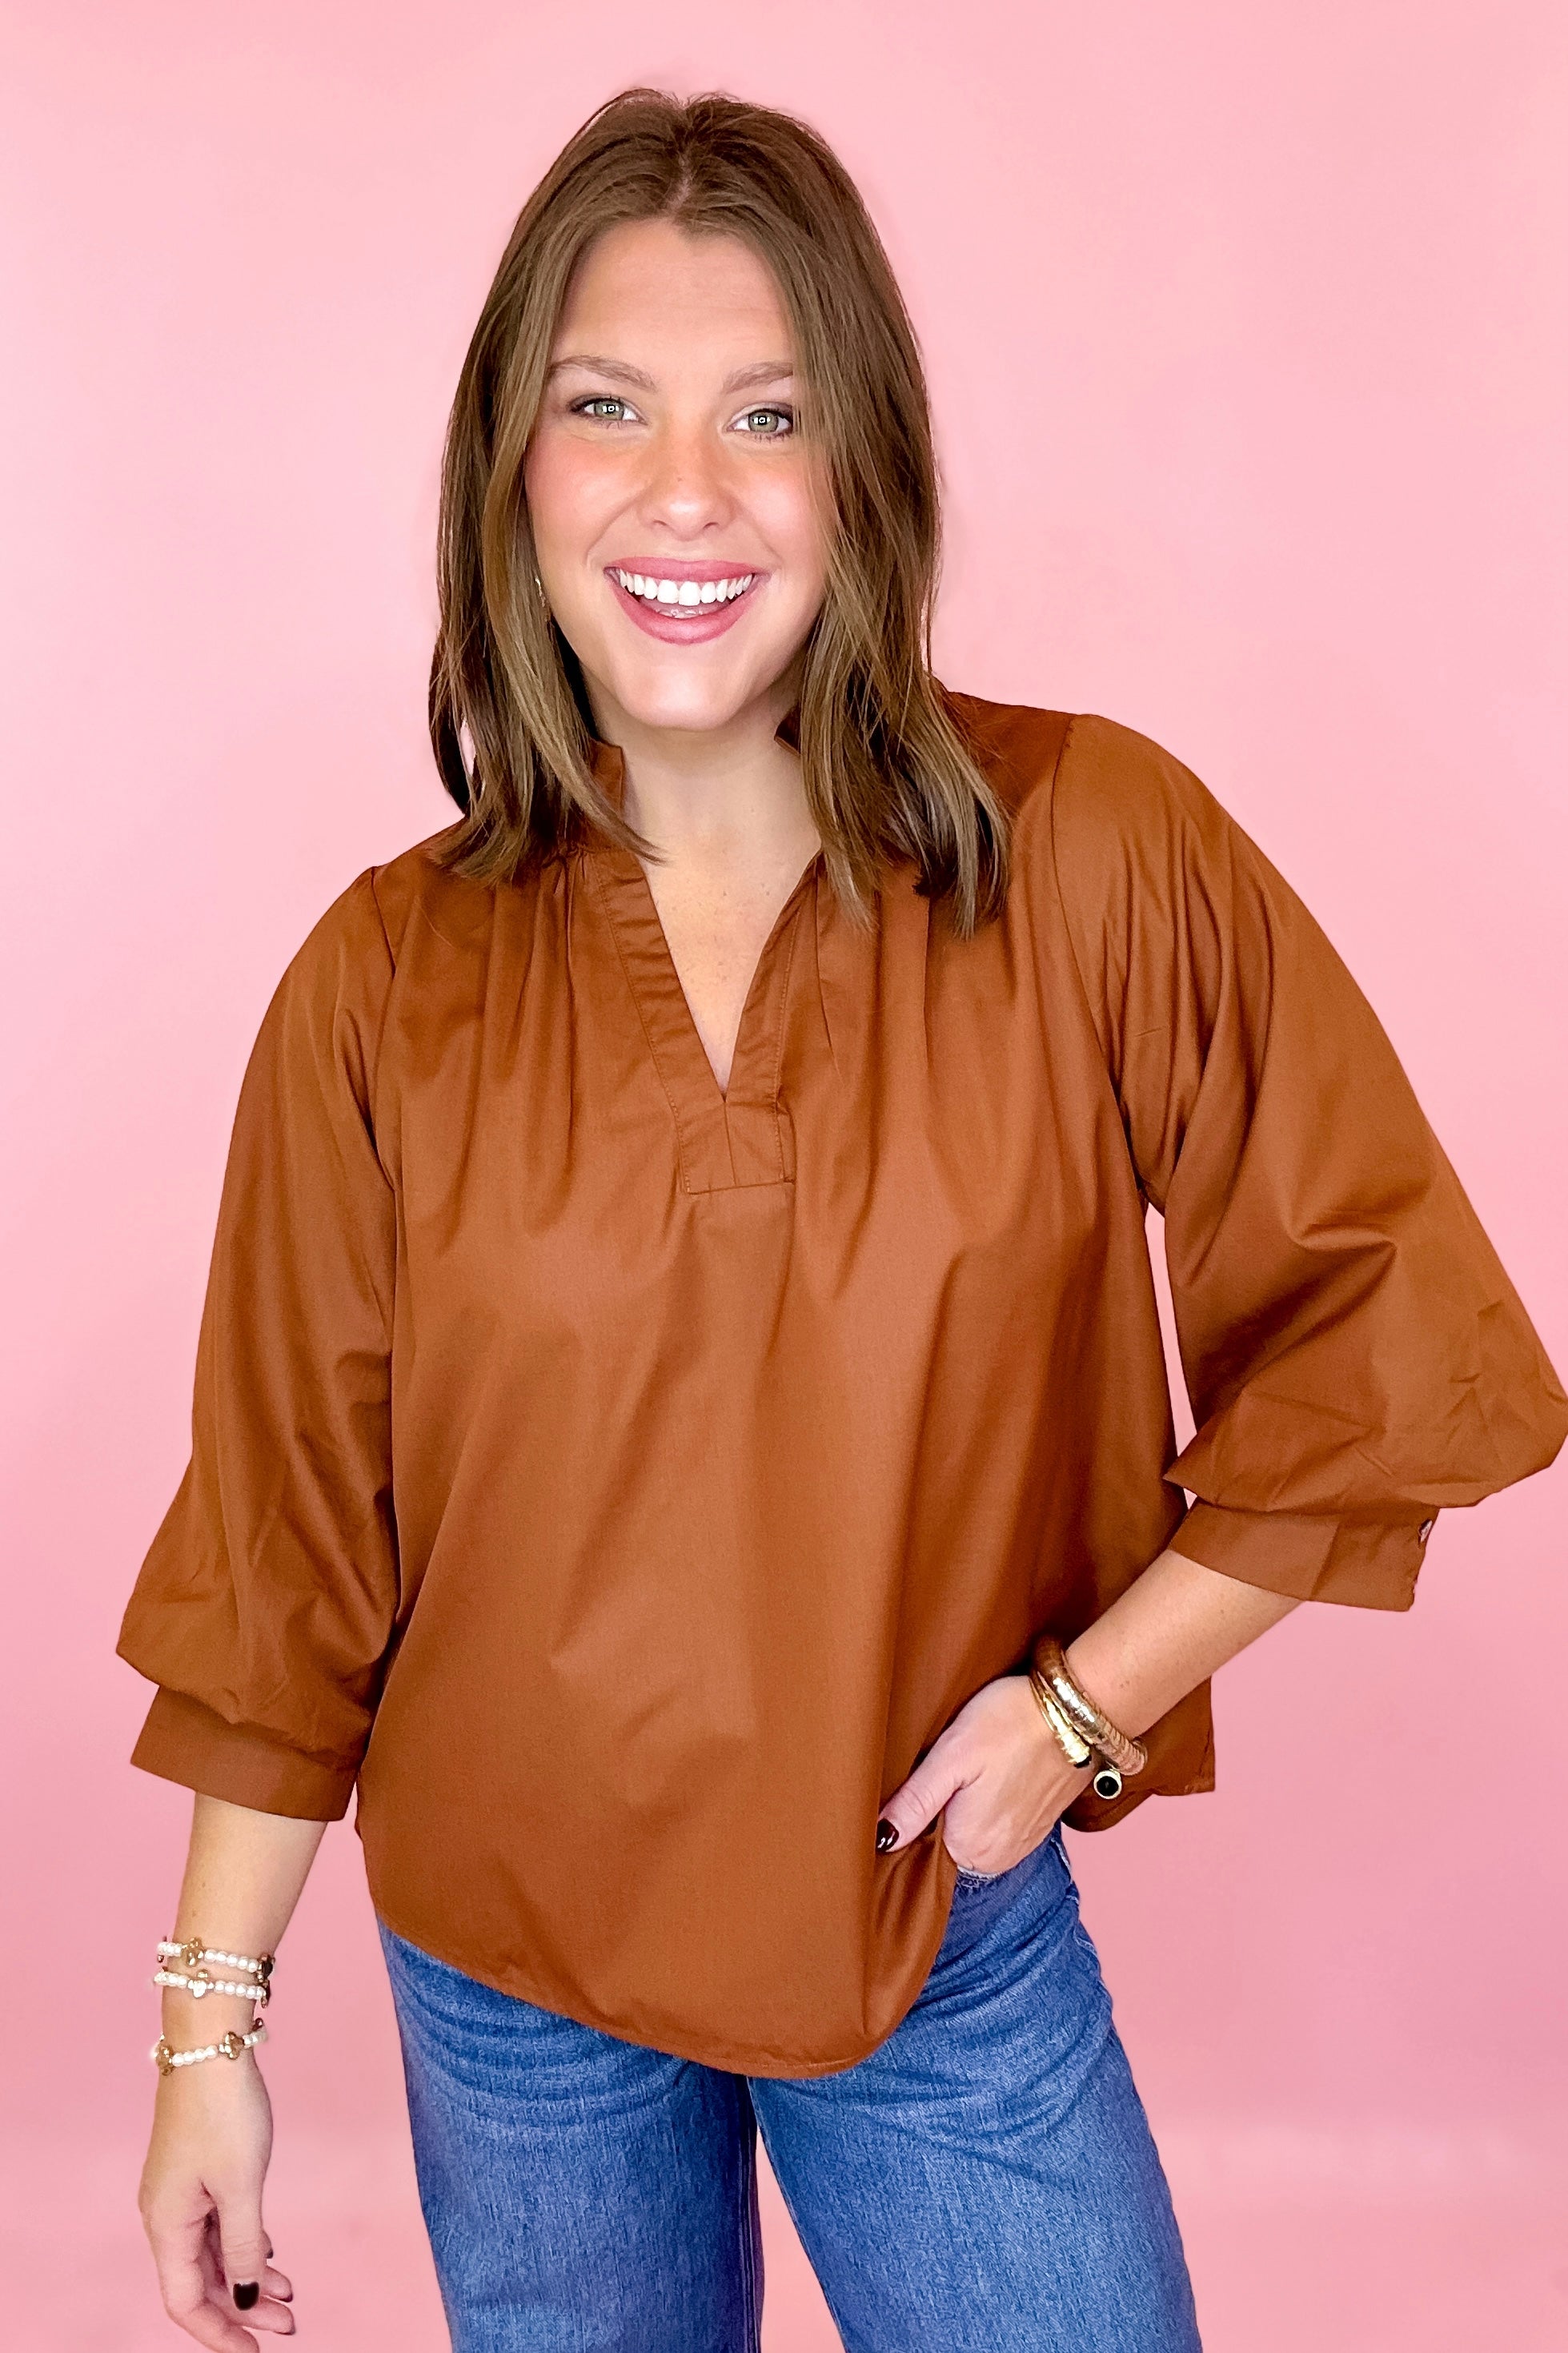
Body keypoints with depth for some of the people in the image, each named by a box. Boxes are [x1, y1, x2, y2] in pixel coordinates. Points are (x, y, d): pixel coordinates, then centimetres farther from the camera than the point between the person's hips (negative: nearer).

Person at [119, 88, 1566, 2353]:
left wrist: (1093, 1698, -11)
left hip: (949, 1940, -1)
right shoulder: (388, 982, -9)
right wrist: (213, 2017, 2)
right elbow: (288, 1531, -2)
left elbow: (1373, 1330, -5)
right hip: (508, 1960, 1)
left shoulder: (1097, 853, -13)